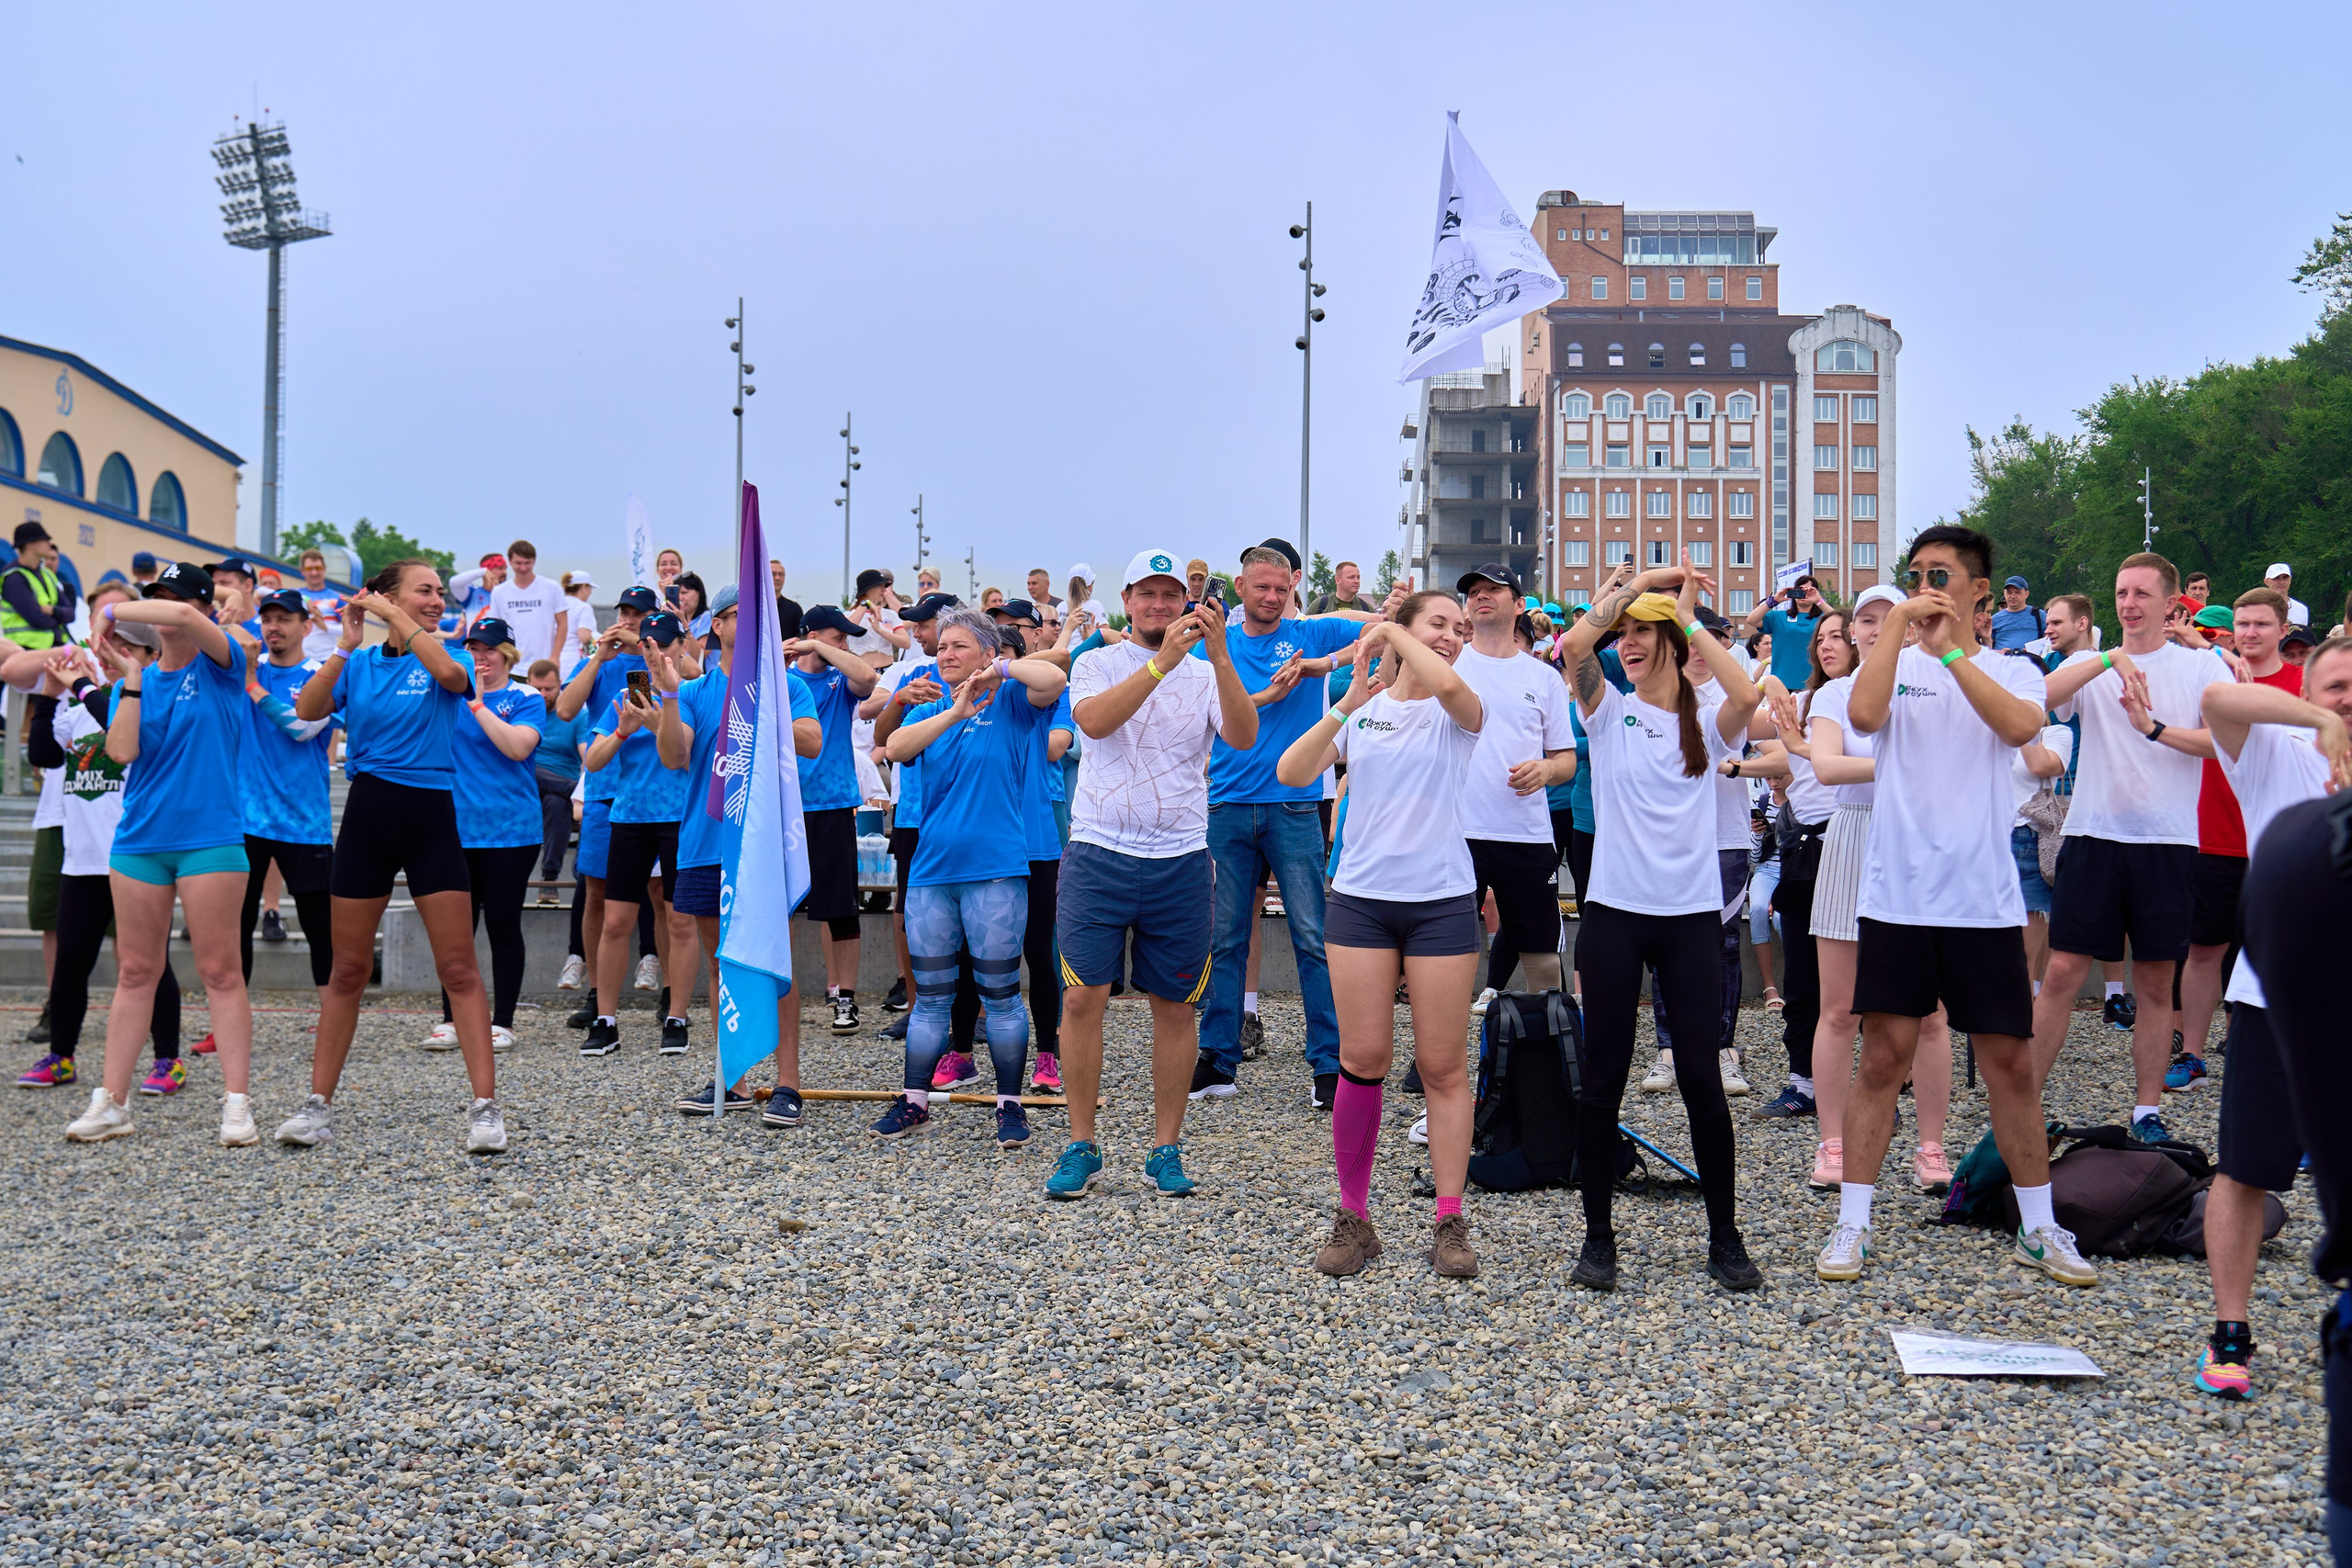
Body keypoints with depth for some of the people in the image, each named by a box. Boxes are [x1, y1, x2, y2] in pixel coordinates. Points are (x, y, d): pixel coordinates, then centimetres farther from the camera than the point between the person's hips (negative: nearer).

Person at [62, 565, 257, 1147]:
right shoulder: (135, 680, 12)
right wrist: (132, 679, -4)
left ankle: (237, 1104, -1)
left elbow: (182, 619, -20)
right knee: (135, 971, 8)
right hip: (140, 838, 4)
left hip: (209, 837, -4)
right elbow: (122, 751, -4)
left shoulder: (220, 667, 0)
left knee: (220, 971, -3)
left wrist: (115, 612, -7)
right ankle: (112, 1102, 12)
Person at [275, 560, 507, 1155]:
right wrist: (346, 645, -12)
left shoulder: (449, 656, 4)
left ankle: (485, 1106, -6)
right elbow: (307, 710, -7)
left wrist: (395, 618, -15)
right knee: (348, 969, 7)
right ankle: (319, 1104, 15)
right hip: (367, 815, 2)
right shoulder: (359, 664, 8)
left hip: (431, 819, -2)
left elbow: (450, 674, -21)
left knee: (459, 969, -6)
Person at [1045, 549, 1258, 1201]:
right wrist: (1162, 660, -26)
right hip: (1098, 854, -1)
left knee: (1175, 1005, 6)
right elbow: (1094, 720, -18)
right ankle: (1081, 1146, 8)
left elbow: (1243, 737, -12)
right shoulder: (1098, 664, 4)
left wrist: (1219, 655, -22)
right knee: (1083, 998, -4)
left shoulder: (1206, 674, 7)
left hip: (1179, 860, 2)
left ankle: (1166, 1148, 16)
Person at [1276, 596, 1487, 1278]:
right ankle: (1353, 1218, 12)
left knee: (1443, 1064, 1)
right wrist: (1351, 700, -11)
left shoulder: (1460, 709, 2)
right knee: (1363, 1057, 1)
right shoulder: (1361, 710, 8)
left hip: (1443, 901, -1)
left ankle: (1449, 1222, 9)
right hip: (1362, 897, 1)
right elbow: (1292, 772, -6)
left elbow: (1448, 686, -25)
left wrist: (1391, 633, -12)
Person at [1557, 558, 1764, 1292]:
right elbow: (1574, 643, -13)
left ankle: (1724, 1238, 14)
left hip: (1691, 917, 0)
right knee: (1603, 1079, 3)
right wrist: (1633, 583, -7)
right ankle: (1598, 1235, 14)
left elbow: (1747, 695, -17)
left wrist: (1689, 620, -8)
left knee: (1702, 1079, 2)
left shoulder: (1706, 727, 6)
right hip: (1614, 914, 0)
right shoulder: (1609, 713, 5)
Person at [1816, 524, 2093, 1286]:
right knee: (1884, 1057, 2)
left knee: (2011, 1063, 6)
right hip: (1897, 898, 0)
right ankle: (1851, 1224, 11)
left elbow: (2021, 725, -16)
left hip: (1985, 901, 1)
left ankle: (2039, 1227, 20)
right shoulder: (1895, 665, 6)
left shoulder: (2012, 671, 6)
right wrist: (1896, 622, -12)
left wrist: (1949, 650, -17)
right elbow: (1862, 714, -17)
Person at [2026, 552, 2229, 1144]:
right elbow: (2038, 698, -13)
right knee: (2062, 972, -3)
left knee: (2156, 984, 7)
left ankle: (2148, 1112, 16)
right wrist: (2108, 659, -21)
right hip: (2095, 834, 0)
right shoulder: (2091, 665, 8)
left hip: (2168, 840, 0)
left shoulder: (2202, 667, 6)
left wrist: (2153, 726, -18)